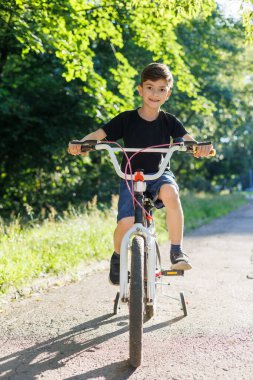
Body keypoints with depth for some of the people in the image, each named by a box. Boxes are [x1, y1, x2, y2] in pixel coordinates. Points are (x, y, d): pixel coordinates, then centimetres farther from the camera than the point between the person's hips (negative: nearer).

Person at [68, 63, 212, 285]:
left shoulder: (169, 121, 0)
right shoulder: (126, 119, -4)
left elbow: (189, 141, -12)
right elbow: (99, 134, -9)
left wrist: (201, 147, -36)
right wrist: (80, 144, -30)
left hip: (159, 175, 1)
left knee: (170, 192, -37)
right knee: (126, 222, -25)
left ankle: (177, 251, -23)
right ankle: (117, 256, 11)